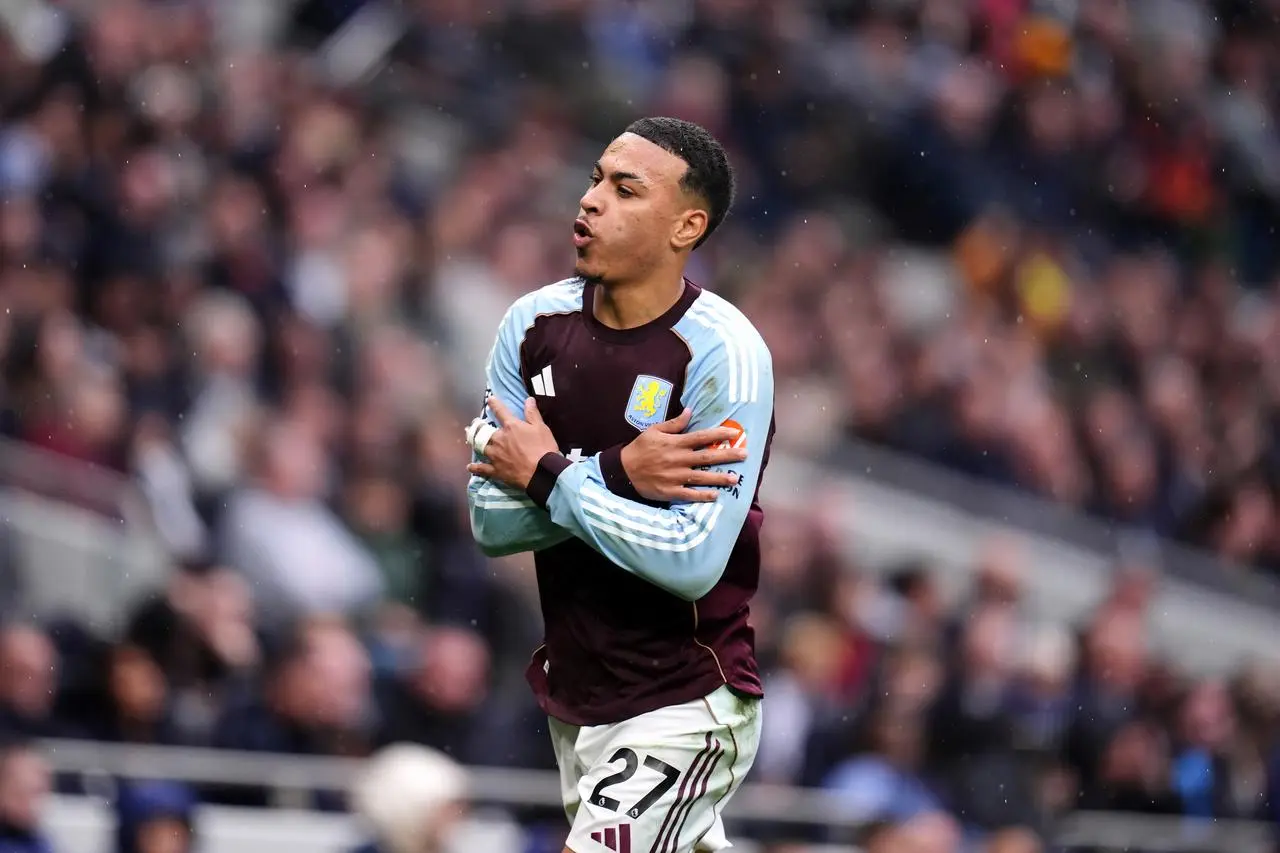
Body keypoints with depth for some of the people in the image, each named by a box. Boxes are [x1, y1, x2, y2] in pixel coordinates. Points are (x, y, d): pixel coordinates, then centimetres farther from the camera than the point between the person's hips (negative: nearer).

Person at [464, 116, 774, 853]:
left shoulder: (723, 354, -17)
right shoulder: (535, 324, 0)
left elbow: (692, 562, -25)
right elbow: (493, 522, -4)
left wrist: (551, 476, -17)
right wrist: (617, 473, -20)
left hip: (681, 708, -6)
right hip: (575, 701, 7)